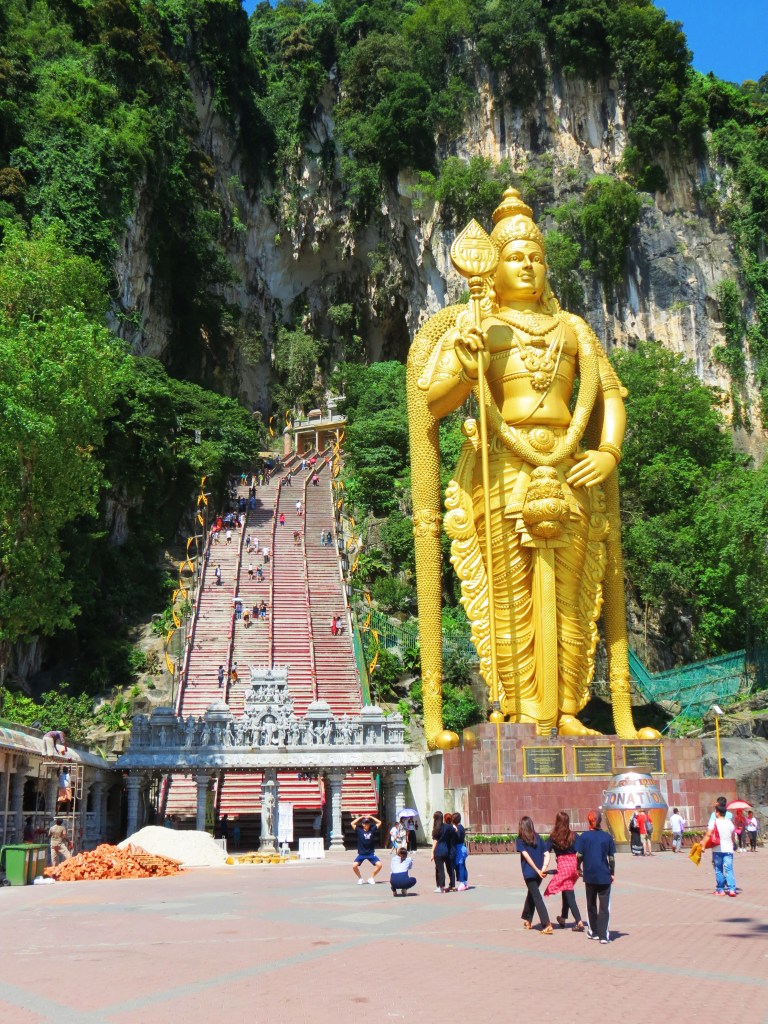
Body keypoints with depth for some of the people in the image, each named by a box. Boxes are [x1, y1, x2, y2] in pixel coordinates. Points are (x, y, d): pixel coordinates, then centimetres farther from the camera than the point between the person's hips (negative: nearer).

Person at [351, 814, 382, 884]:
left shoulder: (372, 830, 1)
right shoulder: (359, 830, -3)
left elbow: (379, 822, 2)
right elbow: (352, 824, -11)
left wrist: (370, 817, -1)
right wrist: (361, 817, -6)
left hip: (371, 853, 1)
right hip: (361, 854, -1)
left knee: (379, 865, -14)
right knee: (354, 866, -21)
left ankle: (371, 878, 7)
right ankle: (360, 878, 5)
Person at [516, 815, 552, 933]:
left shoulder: (520, 840, -4)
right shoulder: (538, 838, 8)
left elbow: (526, 856, -15)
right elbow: (547, 854, -2)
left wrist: (538, 870, -16)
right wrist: (543, 868, -11)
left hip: (529, 873, -5)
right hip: (539, 873, 5)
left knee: (537, 898, -3)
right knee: (531, 894, 24)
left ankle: (547, 925, -15)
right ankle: (527, 919, 35)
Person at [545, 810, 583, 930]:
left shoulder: (553, 837, -4)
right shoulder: (573, 835, 4)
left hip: (563, 865, -4)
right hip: (574, 864, 4)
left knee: (569, 895, -1)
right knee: (567, 892, 21)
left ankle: (579, 922, -10)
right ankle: (563, 918, 35)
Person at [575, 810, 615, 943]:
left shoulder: (584, 836, -5)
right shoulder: (607, 837, -4)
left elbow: (579, 855, -6)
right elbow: (611, 858, -3)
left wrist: (579, 868, 11)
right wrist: (612, 873, 10)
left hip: (589, 875, 1)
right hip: (604, 876, -1)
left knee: (591, 904, 17)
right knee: (604, 906, 2)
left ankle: (593, 931, 27)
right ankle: (604, 935, -4)